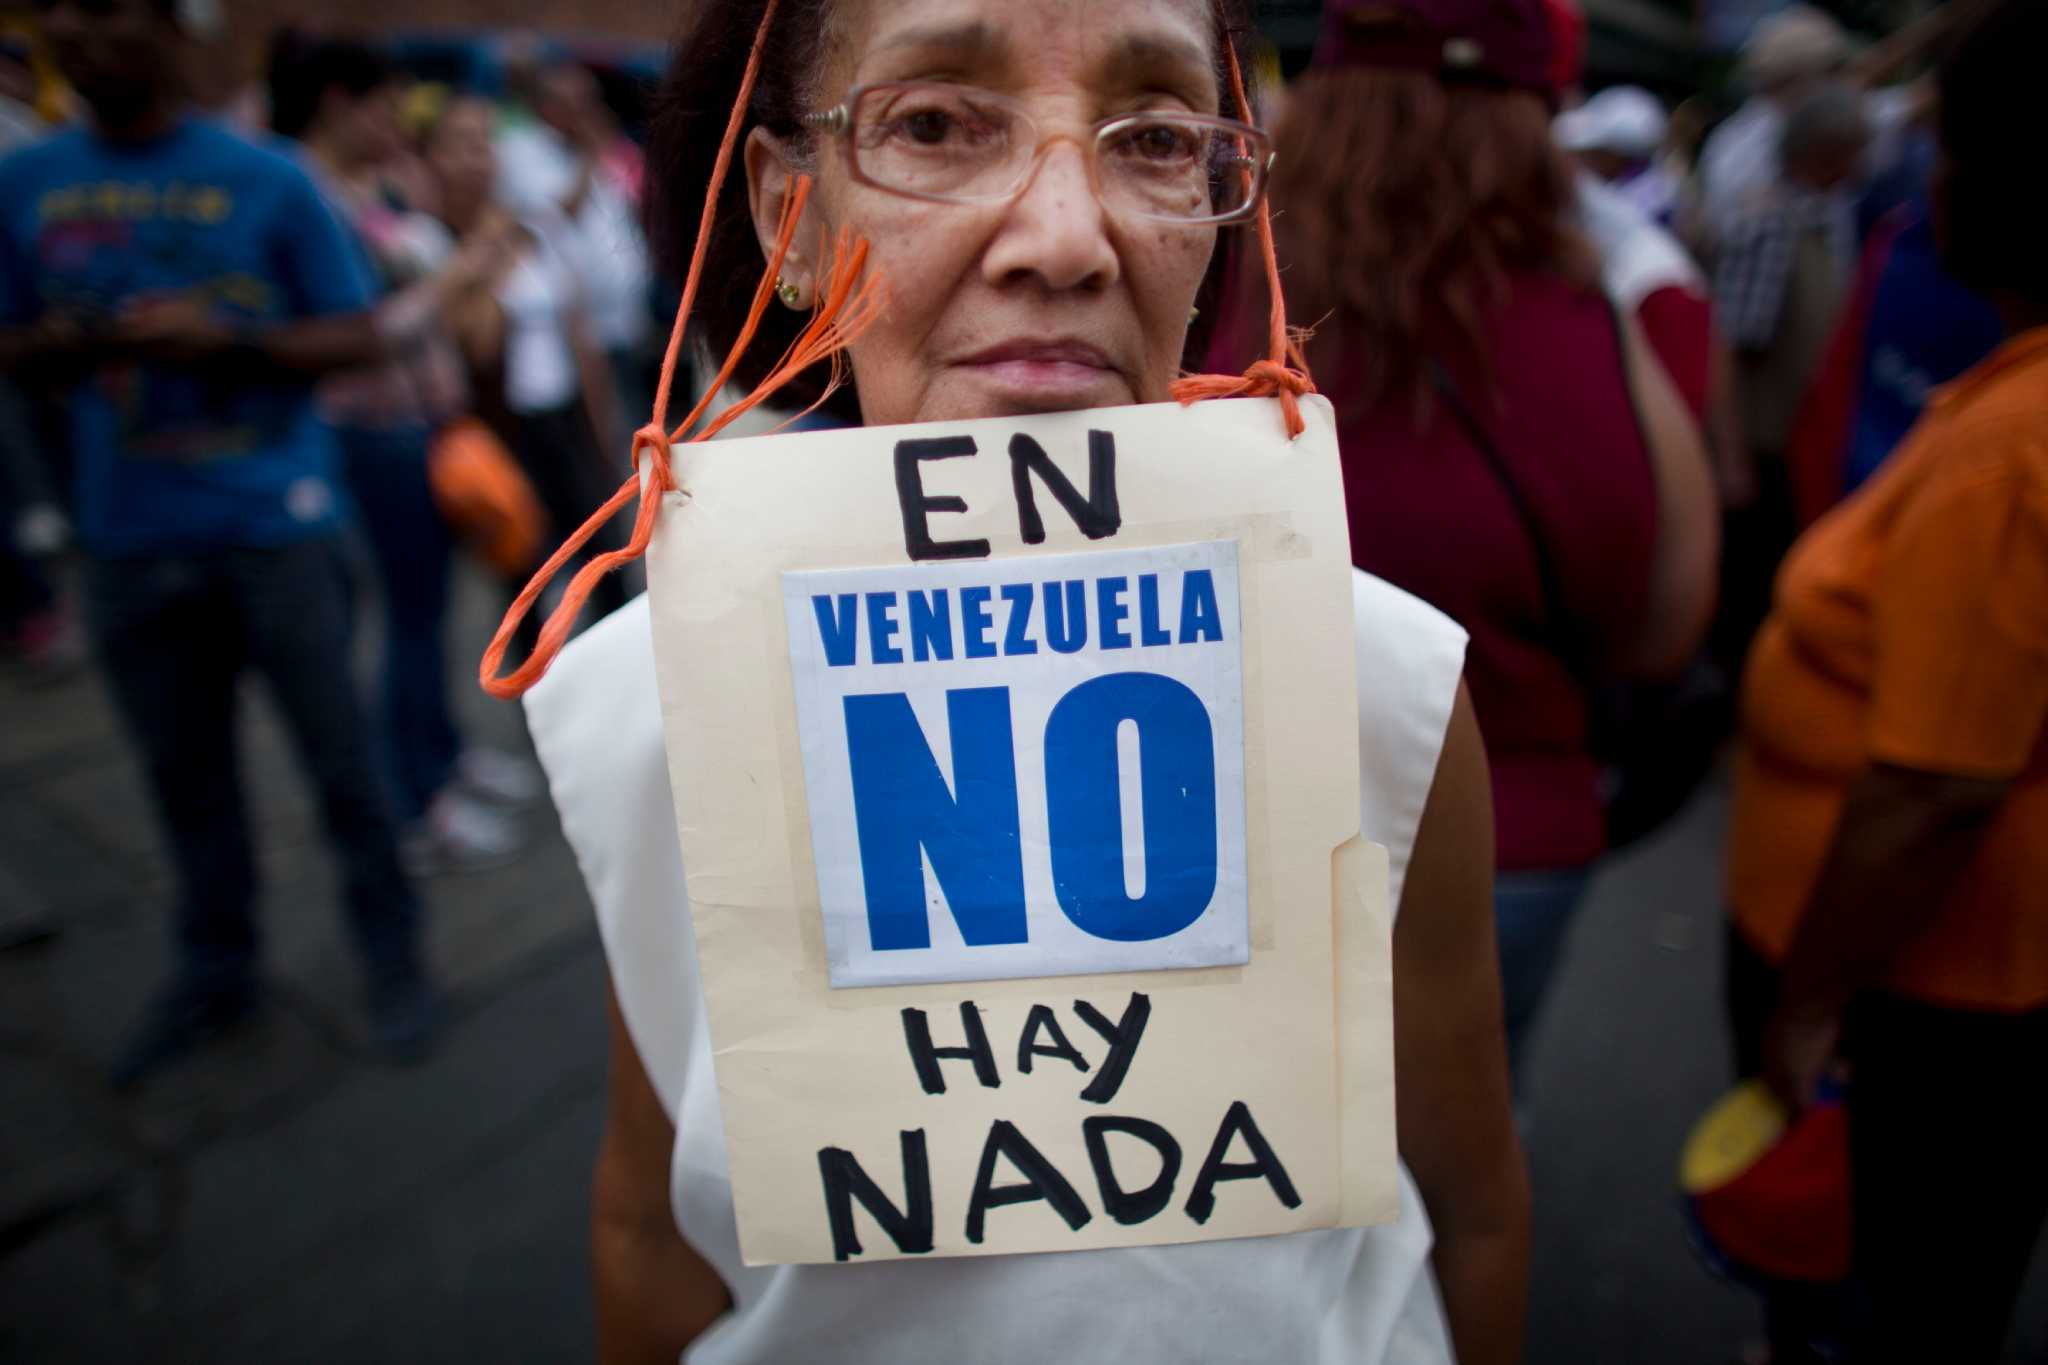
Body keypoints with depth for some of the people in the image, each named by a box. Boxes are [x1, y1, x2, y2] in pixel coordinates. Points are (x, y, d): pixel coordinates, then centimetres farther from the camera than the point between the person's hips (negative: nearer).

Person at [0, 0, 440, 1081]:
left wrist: (225, 341, -17)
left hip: (276, 523, -3)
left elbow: (356, 336, -1)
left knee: (338, 757, 4)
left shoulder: (266, 181, -3)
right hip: (132, 537, 3)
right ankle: (215, 973, 29)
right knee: (183, 771, 13)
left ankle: (393, 957, 20)